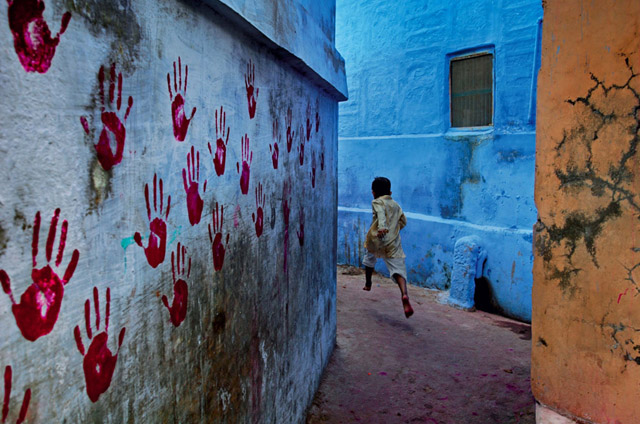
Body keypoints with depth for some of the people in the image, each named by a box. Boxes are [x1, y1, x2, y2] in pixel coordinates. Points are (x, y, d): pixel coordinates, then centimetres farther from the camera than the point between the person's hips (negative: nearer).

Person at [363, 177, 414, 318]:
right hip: (393, 242, 3)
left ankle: (368, 284, 44)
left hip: (376, 240, -2)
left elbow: (381, 214, -18)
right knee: (398, 270, -8)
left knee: (370, 258, 29)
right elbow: (403, 221, 21)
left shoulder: (377, 202, 2)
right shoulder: (396, 205, 19)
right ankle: (404, 294, -33)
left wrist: (382, 227, -35)